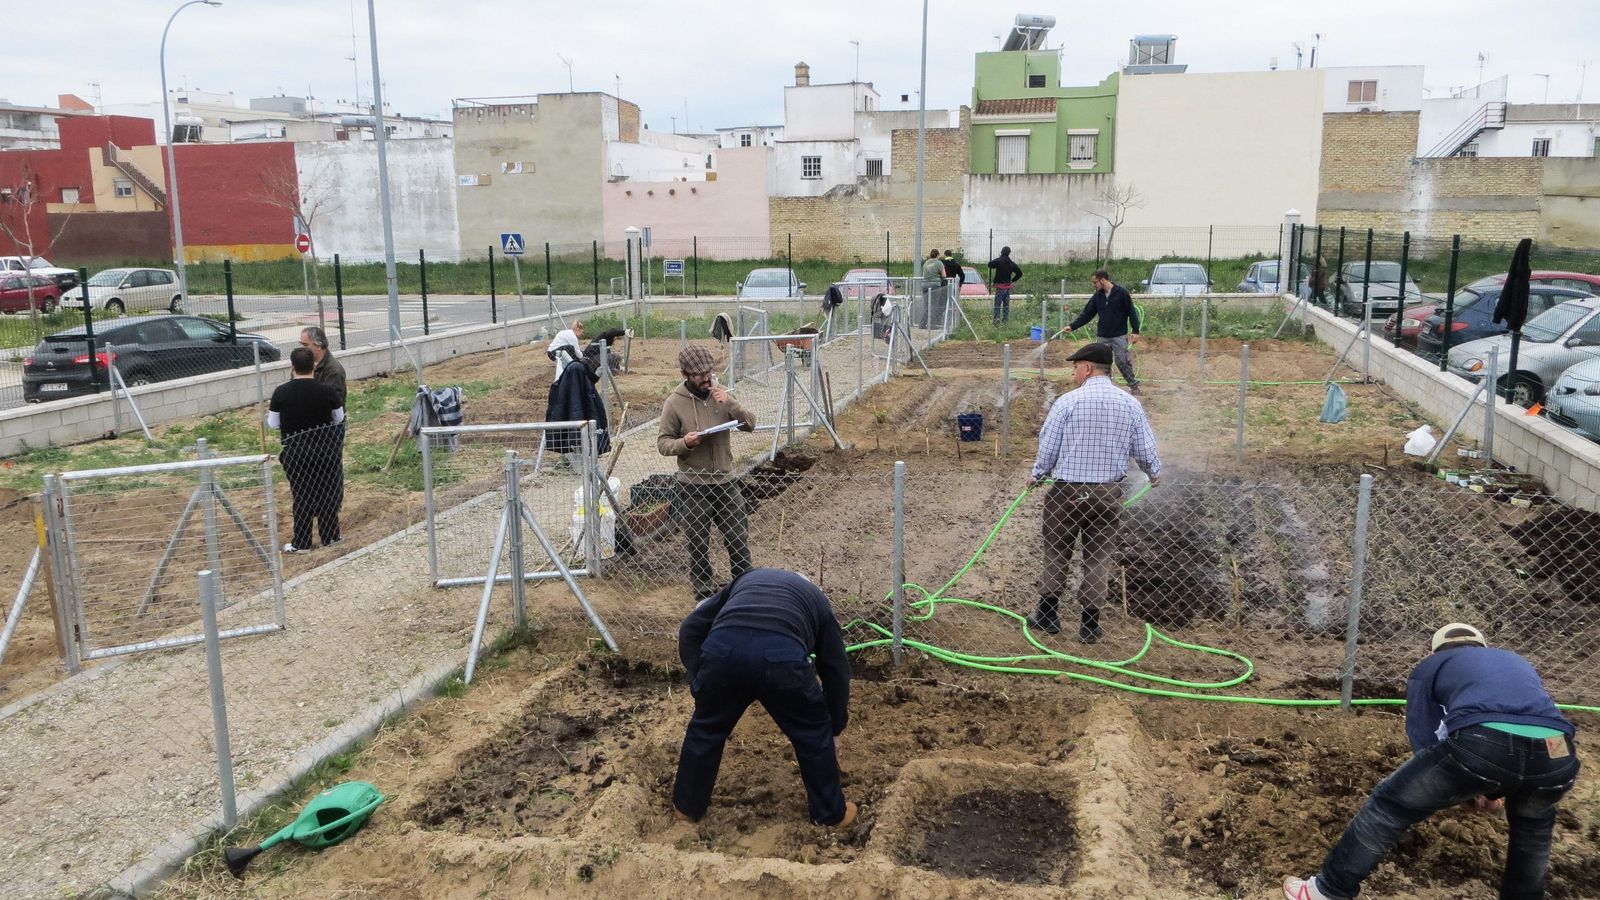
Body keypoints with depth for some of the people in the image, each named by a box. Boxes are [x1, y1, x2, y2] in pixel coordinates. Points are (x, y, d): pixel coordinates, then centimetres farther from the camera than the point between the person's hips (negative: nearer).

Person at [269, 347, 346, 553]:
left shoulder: (281, 393, -10)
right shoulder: (327, 391, -12)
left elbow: (273, 424, -1)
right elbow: (339, 419, 3)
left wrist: (269, 412, 21)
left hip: (295, 451, 0)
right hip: (326, 449, 0)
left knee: (301, 495, 10)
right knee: (327, 493, 13)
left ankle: (301, 542, 16)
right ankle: (329, 537, 21)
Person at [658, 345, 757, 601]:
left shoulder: (721, 393, 0)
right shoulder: (674, 403, -9)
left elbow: (750, 425, -3)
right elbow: (662, 443, -5)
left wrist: (730, 404, -19)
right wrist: (684, 443, -25)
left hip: (726, 481, 3)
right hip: (693, 486, -3)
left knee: (739, 538, 11)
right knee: (698, 545, 9)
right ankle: (704, 593, 25)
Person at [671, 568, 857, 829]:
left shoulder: (745, 580, 39)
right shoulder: (816, 600, 35)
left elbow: (690, 629, 28)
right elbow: (835, 668, 36)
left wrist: (700, 685, 29)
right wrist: (835, 729, 47)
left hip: (723, 648, 2)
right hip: (781, 655, -1)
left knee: (705, 728, 28)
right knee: (814, 734, 24)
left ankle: (686, 807, 45)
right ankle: (831, 814, 38)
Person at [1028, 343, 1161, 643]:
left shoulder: (1068, 401, -11)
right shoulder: (1131, 404, -2)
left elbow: (1047, 446, -6)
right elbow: (1146, 451, 2)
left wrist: (1038, 475, 12)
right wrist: (1154, 474, 24)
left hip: (1067, 490, -2)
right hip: (1109, 492, 2)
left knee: (1056, 552, 13)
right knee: (1099, 556, 11)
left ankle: (1047, 613, 22)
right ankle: (1090, 623, 14)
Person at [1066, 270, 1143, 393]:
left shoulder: (1121, 292, -9)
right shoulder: (1097, 296, 6)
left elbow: (1131, 312, -7)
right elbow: (1086, 313, 7)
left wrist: (1135, 331, -11)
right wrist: (1072, 326, -2)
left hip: (1119, 336, -5)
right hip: (1102, 337, 5)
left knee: (1122, 361, -4)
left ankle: (1133, 384, 13)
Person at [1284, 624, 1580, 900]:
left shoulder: (1429, 666, 30)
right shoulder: (1516, 662, 42)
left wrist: (1469, 791, 34)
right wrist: (1498, 790, 51)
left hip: (1481, 744, -4)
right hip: (1557, 755, 4)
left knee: (1388, 805, 15)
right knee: (1533, 821, 39)